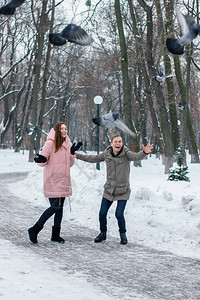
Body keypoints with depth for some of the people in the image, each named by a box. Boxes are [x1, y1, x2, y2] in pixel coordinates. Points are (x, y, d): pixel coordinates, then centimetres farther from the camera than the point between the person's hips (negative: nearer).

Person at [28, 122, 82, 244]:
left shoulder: (68, 144, 11)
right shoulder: (50, 143, -8)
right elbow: (43, 161, -8)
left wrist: (73, 152, 1)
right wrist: (41, 160, -30)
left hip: (63, 181, 7)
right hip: (52, 181, -7)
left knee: (60, 207, 8)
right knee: (55, 207, -13)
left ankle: (55, 235, 17)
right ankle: (34, 230, -1)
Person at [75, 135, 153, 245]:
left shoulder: (126, 153, -12)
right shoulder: (106, 154, -1)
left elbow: (136, 156, -32)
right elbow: (94, 158, 16)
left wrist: (144, 153, -54)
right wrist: (77, 155, 20)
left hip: (123, 191, -3)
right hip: (109, 190, 4)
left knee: (119, 214, -11)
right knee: (102, 213, 3)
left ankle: (123, 234, 15)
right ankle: (103, 233, 28)